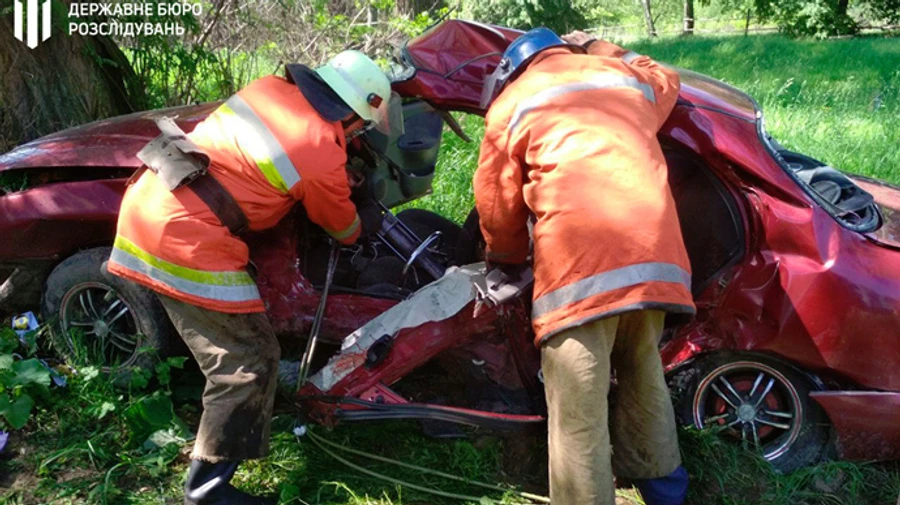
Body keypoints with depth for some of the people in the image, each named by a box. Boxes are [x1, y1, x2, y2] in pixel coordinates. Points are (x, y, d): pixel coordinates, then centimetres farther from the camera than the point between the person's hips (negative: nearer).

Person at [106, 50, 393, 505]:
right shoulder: (323, 156, -10)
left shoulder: (273, 89, 10)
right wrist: (359, 230, 34)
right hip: (184, 237, -9)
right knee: (249, 361, 0)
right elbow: (344, 230, 10)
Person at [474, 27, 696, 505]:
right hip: (655, 251, 6)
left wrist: (505, 260, 35)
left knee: (578, 417, -1)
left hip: (579, 259, -5)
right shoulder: (627, 76, 26)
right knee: (642, 372, 27)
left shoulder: (510, 102, 14)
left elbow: (498, 209, 16)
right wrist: (603, 50, 56)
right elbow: (666, 80, 50)